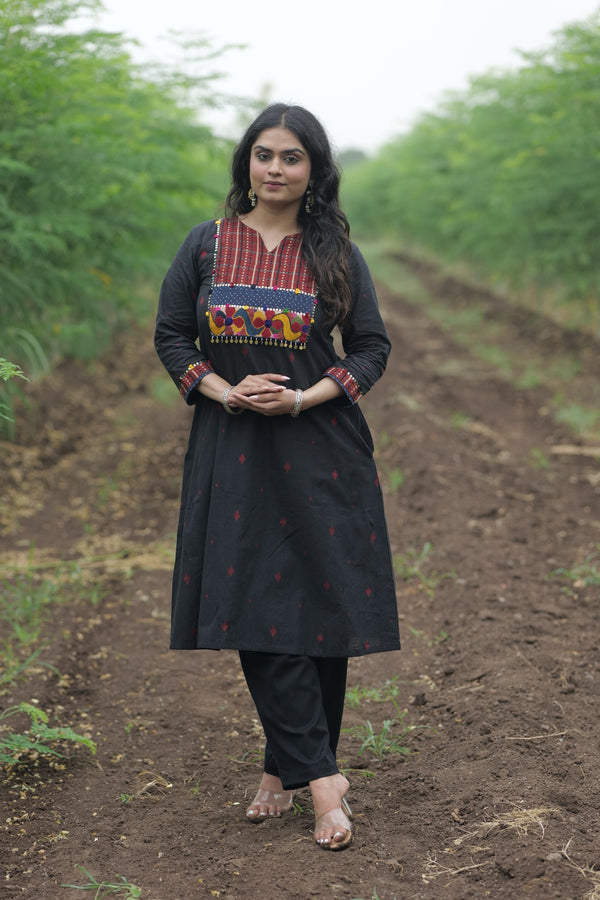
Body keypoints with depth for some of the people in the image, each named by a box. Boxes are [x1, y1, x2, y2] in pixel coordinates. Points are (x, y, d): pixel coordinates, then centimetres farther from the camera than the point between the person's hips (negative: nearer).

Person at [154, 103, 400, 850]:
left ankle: (286, 769, 16)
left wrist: (302, 399, -11)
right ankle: (321, 776, -1)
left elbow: (373, 347, 3)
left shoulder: (335, 254, 2)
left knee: (320, 612, 1)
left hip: (320, 450, 0)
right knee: (255, 610, -6)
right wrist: (225, 392, -11)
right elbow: (171, 336, 7)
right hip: (233, 448, 1)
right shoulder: (207, 246, 4)